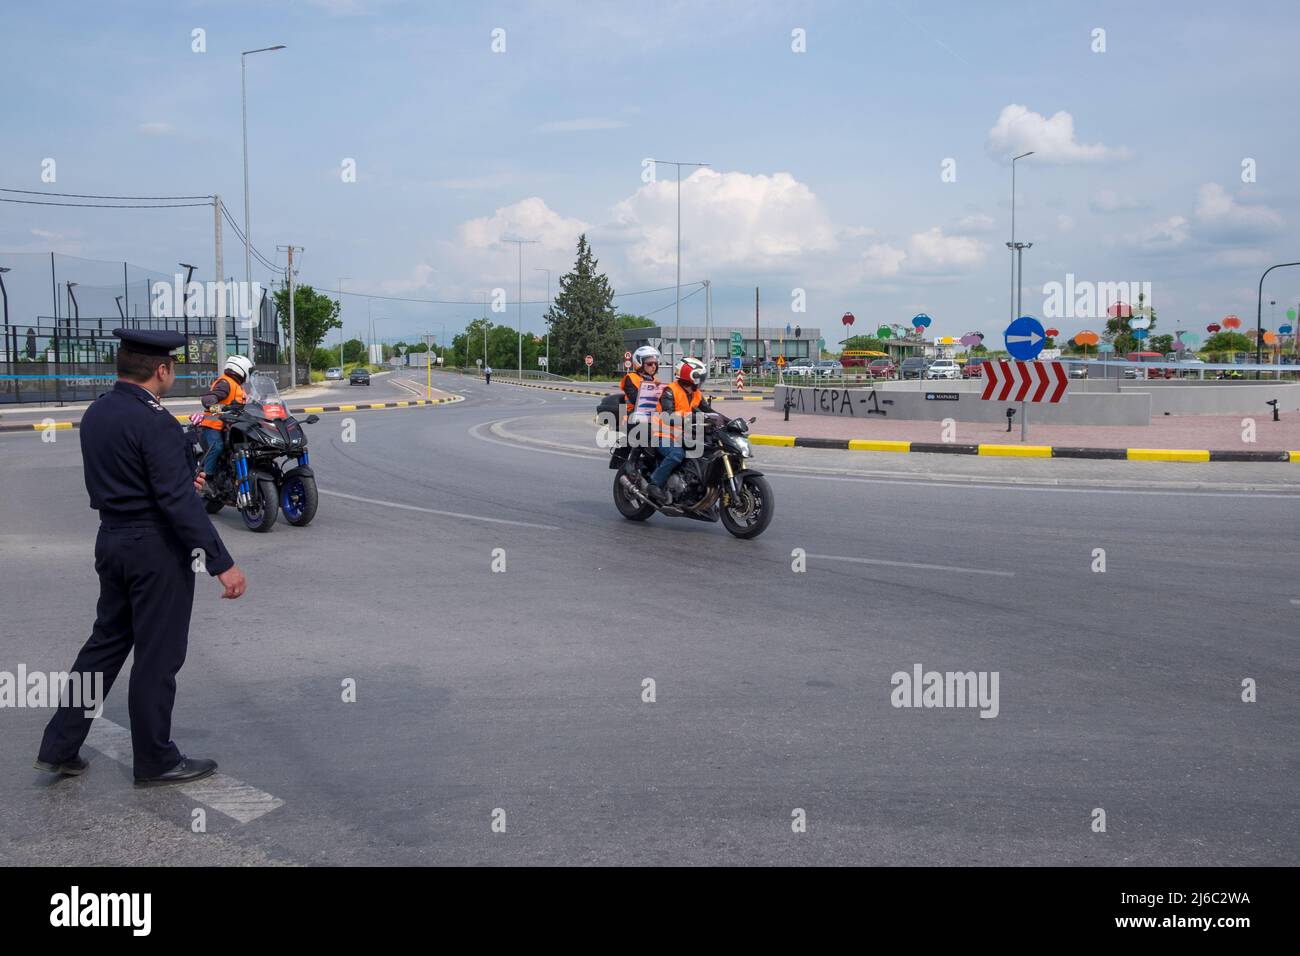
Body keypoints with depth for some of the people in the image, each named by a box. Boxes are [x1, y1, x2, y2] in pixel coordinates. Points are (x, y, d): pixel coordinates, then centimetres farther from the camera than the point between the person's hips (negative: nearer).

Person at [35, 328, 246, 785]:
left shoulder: (96, 413, 6)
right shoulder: (155, 423, -21)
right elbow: (180, 502, -25)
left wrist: (180, 478, 17)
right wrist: (221, 563, -23)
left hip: (112, 539, 9)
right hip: (156, 547, -8)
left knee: (106, 643, 20)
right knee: (158, 657, 4)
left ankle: (59, 747, 24)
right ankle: (155, 760, 18)